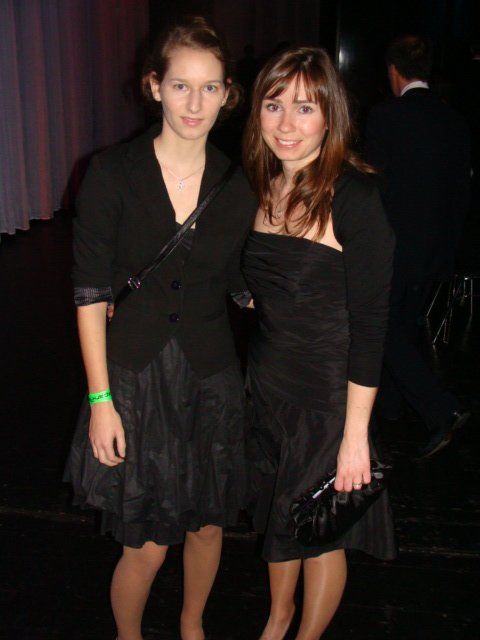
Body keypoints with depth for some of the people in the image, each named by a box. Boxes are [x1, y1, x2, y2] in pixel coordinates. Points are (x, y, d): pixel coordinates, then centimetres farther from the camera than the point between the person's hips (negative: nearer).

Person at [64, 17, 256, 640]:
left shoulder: (238, 185, -1)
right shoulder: (113, 174, -10)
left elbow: (240, 286, 9)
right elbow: (91, 294, -9)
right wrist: (100, 400, -11)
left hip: (211, 378, 3)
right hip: (135, 378, -3)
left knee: (208, 524, 18)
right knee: (146, 546, 6)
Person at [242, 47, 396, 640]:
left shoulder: (355, 197, -18)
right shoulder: (261, 189, 2)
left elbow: (369, 322, -18)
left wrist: (355, 433, -17)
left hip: (327, 395, -6)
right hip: (266, 385, 6)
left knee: (318, 532, 13)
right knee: (275, 512, 24)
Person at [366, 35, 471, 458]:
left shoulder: (385, 117, -12)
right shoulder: (455, 122, 5)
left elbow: (376, 188, -14)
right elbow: (463, 190, 8)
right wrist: (447, 238, 18)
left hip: (395, 247, -7)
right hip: (439, 249, 7)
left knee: (388, 333, 2)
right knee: (407, 325, 21)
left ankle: (443, 411, -8)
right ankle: (390, 402, 37)